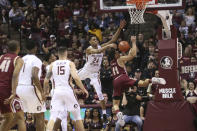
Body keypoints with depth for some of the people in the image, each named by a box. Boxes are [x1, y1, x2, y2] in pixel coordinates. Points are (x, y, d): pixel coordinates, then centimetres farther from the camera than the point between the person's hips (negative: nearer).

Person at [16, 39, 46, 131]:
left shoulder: (21, 60, 14)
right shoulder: (36, 60, -8)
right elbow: (34, 76, -22)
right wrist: (41, 92, -17)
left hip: (19, 88, 7)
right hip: (30, 88, -7)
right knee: (40, 115, 5)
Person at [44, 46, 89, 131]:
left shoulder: (52, 65, 10)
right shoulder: (70, 63, 3)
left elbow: (46, 81, 12)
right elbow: (75, 77, -12)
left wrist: (45, 92, 27)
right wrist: (84, 89, -3)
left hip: (57, 91, 1)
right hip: (67, 91, -1)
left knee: (53, 116, -3)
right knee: (77, 115, 14)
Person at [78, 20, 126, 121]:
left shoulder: (101, 47, -8)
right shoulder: (89, 49, -20)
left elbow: (113, 40, -14)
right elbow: (97, 51, -42)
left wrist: (120, 29, -25)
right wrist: (108, 46, -52)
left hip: (95, 73, 1)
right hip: (86, 70, -1)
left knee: (99, 94, -7)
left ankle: (104, 113, -4)